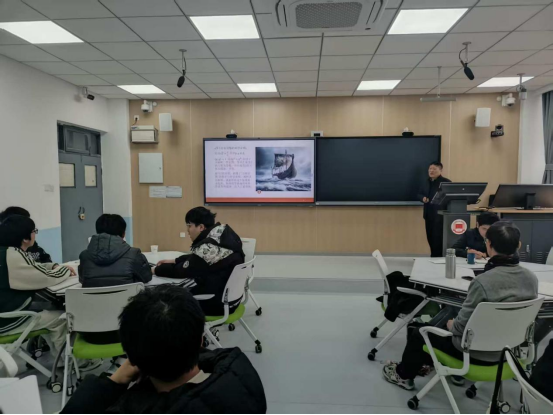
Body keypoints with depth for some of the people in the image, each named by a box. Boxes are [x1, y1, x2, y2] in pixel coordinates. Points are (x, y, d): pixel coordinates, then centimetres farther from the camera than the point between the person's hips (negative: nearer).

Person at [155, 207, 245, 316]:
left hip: (220, 301, -9)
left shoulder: (208, 248, -27)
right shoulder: (223, 235, 2)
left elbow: (183, 270, -13)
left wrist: (156, 269, 1)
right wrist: (174, 261, 11)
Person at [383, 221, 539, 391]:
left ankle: (404, 375, 41)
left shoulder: (483, 281, -31)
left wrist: (452, 325, 0)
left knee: (419, 334, 16)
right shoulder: (532, 279, -9)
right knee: (450, 314, 30)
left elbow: (461, 326, -23)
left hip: (478, 353, -7)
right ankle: (430, 362, 51)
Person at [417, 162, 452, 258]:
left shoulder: (446, 182, -8)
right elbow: (419, 194, 20)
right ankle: (434, 256, 25)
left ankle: (438, 257, 4)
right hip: (429, 214, 7)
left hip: (440, 214, -7)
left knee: (438, 237, -5)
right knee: (430, 237, 12)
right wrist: (423, 198, -1)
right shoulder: (427, 182, 15)